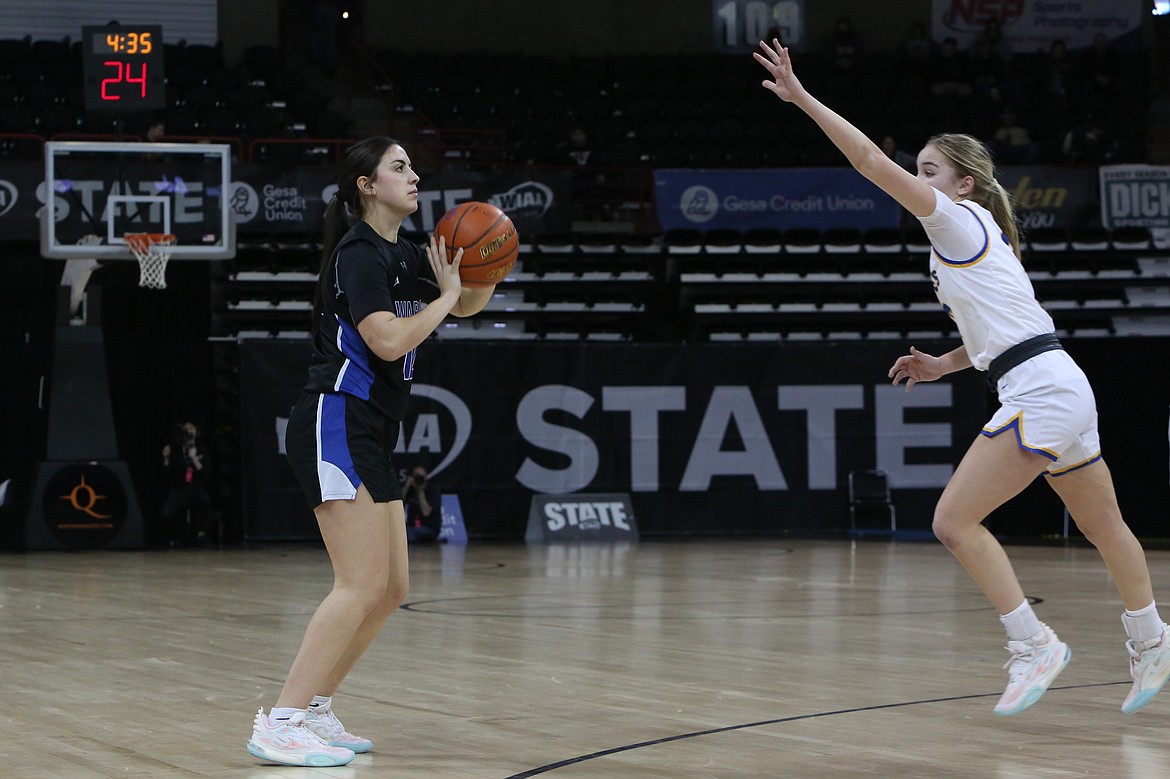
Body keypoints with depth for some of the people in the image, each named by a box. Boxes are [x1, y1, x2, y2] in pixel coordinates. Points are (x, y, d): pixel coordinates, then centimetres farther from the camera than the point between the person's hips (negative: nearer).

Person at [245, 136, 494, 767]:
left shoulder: (400, 255, 16)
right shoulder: (358, 252, -11)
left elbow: (468, 306, 26)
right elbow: (389, 340, -23)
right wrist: (444, 296, -10)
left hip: (371, 440, 10)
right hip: (337, 424, -10)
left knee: (391, 589, 9)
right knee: (362, 585, -17)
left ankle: (315, 710, 16)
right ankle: (280, 724, -18)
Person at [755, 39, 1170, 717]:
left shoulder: (960, 219, -6)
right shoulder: (977, 240, 20)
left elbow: (872, 161, -14)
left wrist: (802, 98, -14)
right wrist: (942, 366, 19)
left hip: (1042, 393, -10)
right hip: (1059, 389, 10)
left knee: (955, 520, -10)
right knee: (1104, 527, 20)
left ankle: (1034, 643, -8)